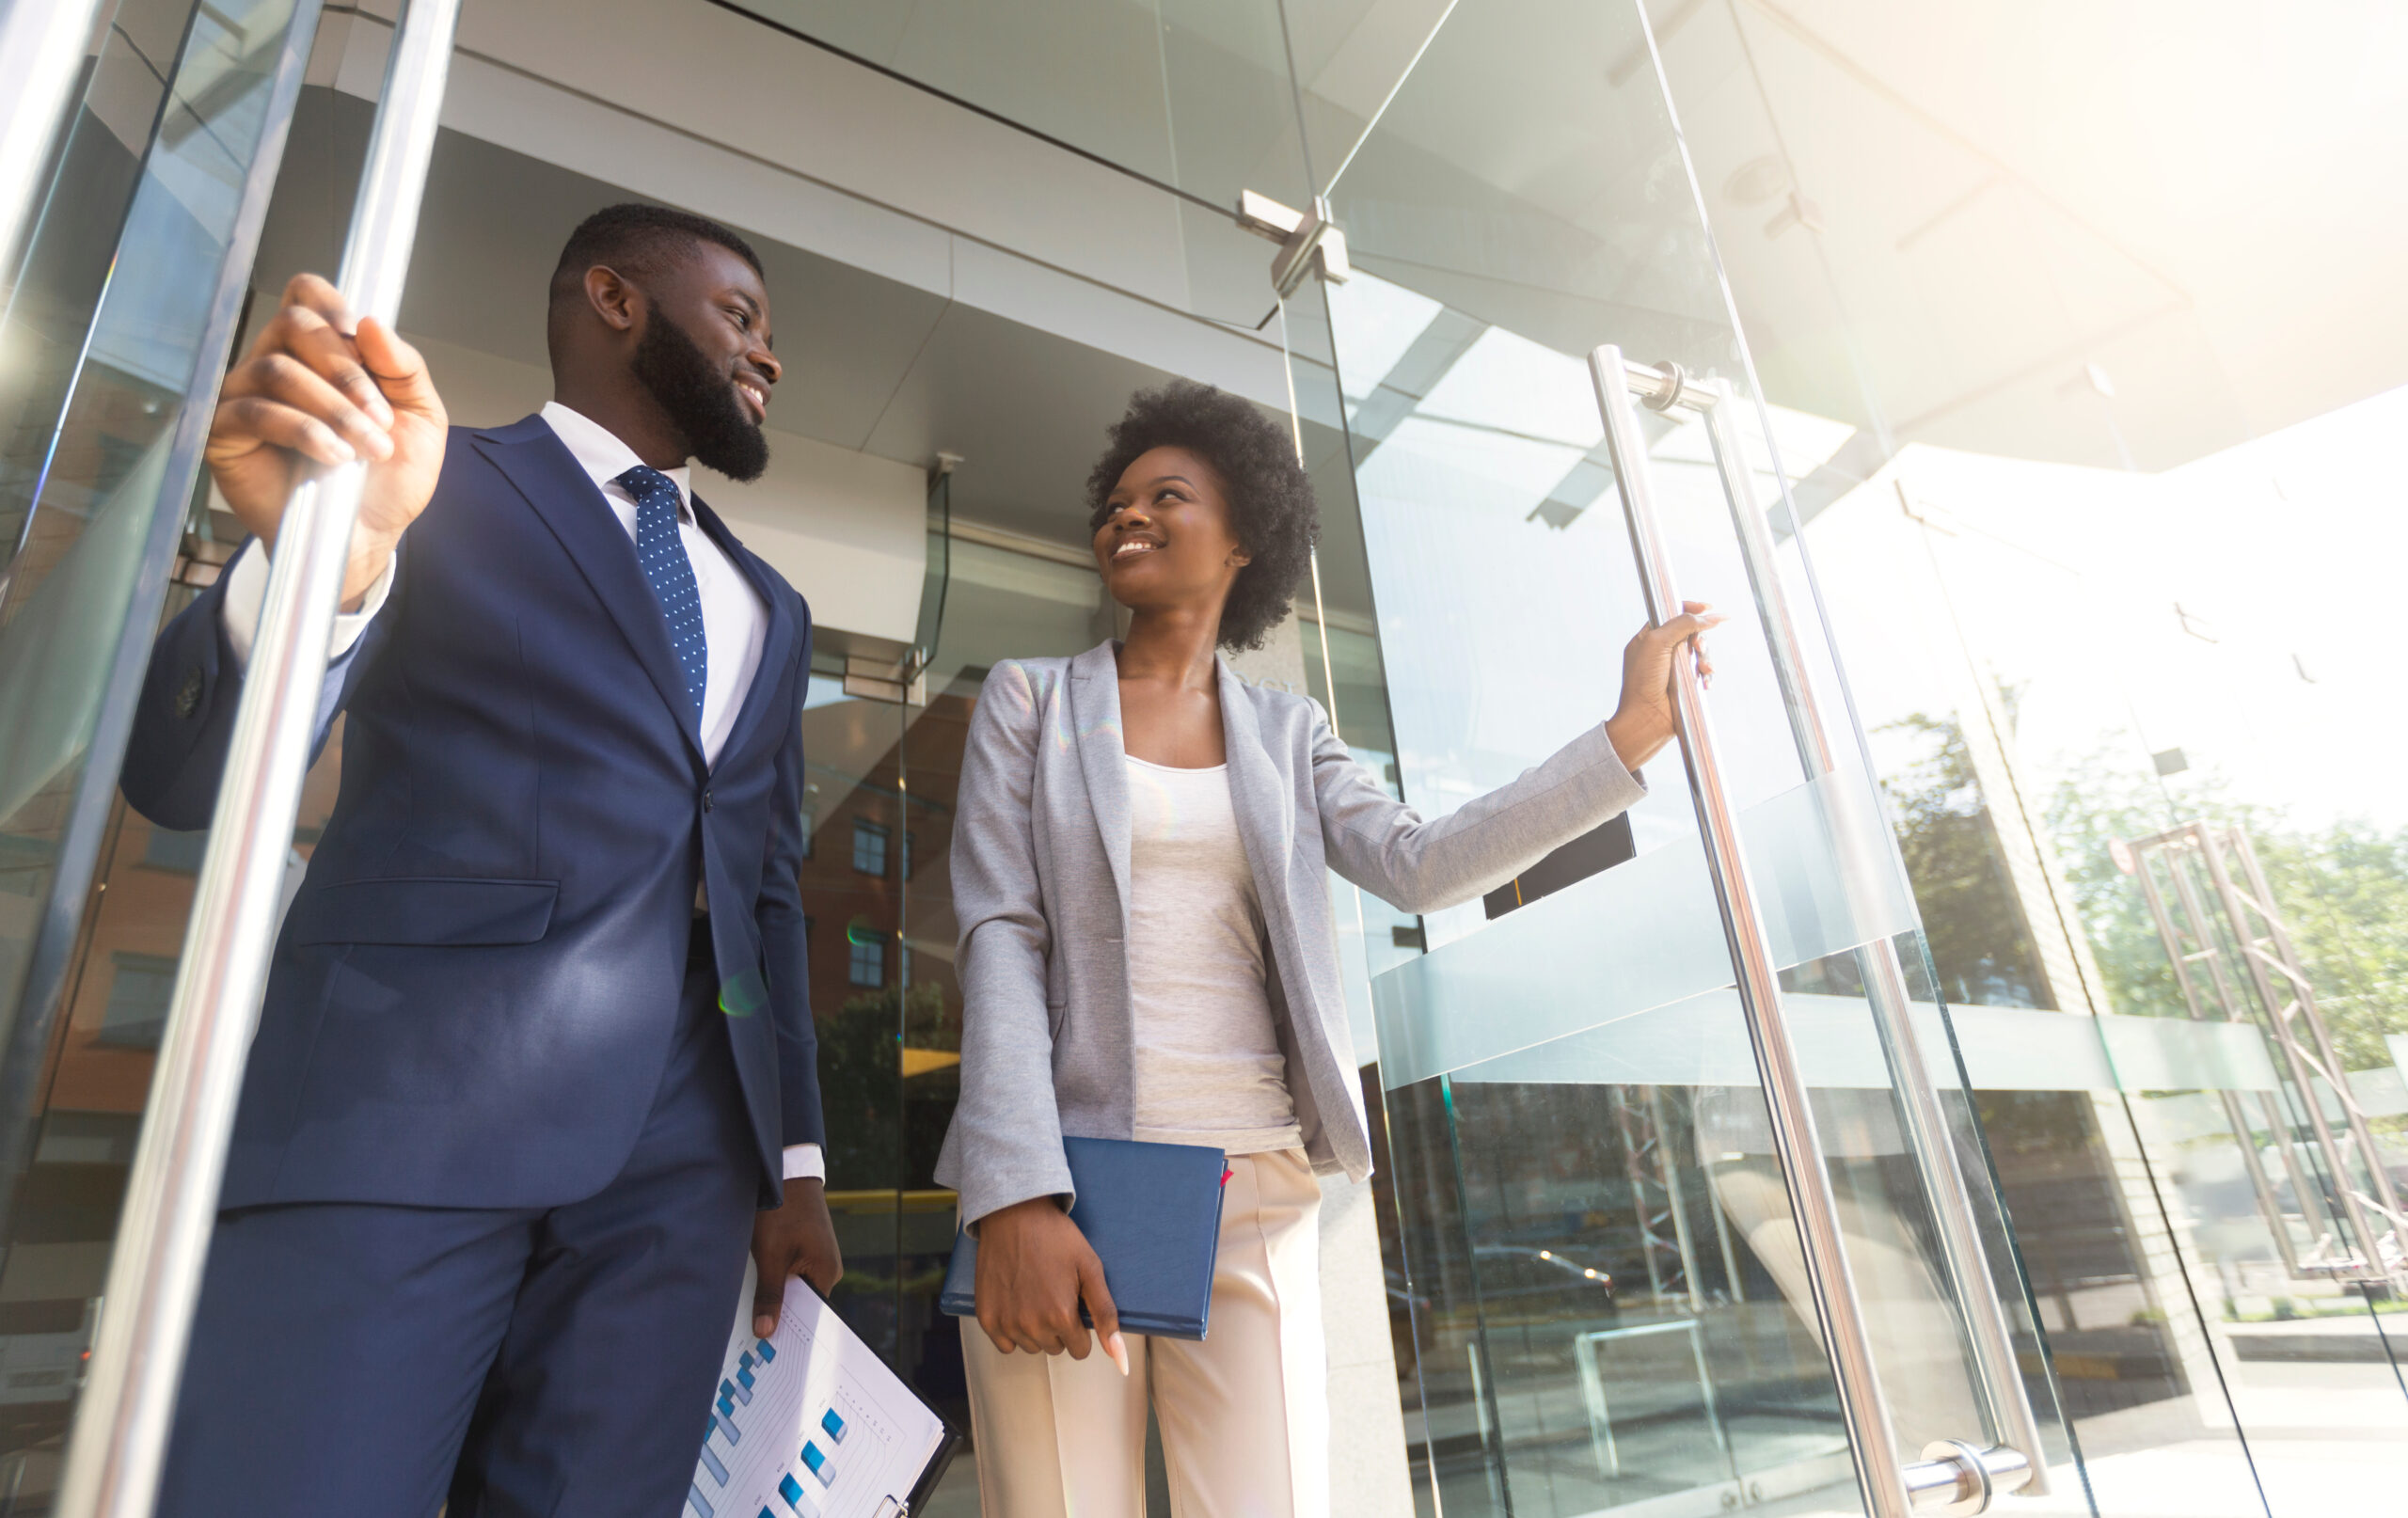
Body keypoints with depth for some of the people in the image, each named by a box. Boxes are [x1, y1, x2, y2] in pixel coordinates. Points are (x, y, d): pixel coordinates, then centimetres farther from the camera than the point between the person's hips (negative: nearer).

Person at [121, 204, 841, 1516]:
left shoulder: (770, 608, 19)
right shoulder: (433, 483, 5)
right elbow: (181, 776, -4)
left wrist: (793, 1159, 12)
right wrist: (323, 555, -25)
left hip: (677, 1152, 4)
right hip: (401, 1107, -4)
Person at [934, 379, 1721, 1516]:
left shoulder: (1286, 734, 13)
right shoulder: (1029, 700, 7)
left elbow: (1424, 865, -1)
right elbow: (999, 941, -4)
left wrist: (1634, 732, -5)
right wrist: (1016, 1201, -15)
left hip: (1255, 1195, 2)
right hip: (1056, 1181, -1)